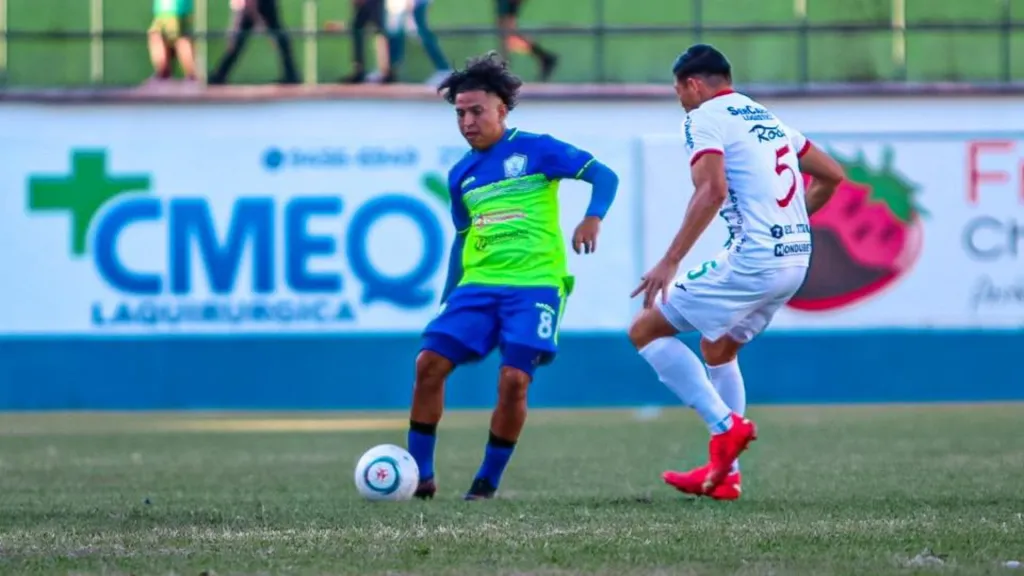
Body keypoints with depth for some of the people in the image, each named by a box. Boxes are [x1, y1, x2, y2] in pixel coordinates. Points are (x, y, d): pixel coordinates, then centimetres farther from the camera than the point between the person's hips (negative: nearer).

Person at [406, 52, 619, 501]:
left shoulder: (534, 150, -2)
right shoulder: (461, 175, 14)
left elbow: (604, 175, -5)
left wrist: (593, 218, -24)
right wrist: (447, 302, 22)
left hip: (535, 284, -5)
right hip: (478, 286, 5)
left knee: (513, 379, -17)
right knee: (429, 363, -9)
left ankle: (489, 481, 0)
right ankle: (419, 475, 1)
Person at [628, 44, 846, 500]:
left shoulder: (704, 119, -5)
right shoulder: (768, 119, 20)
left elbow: (712, 190, -22)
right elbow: (832, 176, 23)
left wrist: (670, 261, -24)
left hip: (753, 258, -9)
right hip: (797, 257, 9)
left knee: (645, 330, 0)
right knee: (718, 348, 25)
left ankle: (726, 425, -8)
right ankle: (724, 472, 22)